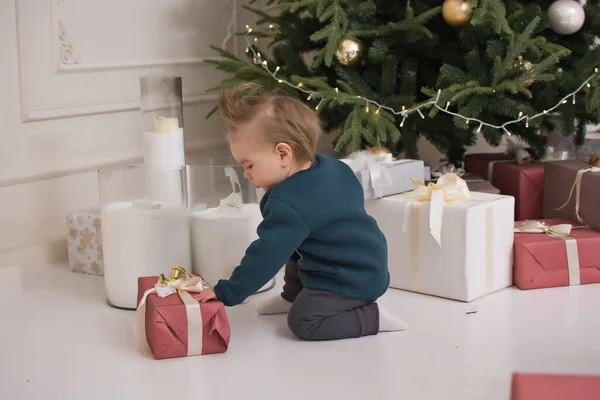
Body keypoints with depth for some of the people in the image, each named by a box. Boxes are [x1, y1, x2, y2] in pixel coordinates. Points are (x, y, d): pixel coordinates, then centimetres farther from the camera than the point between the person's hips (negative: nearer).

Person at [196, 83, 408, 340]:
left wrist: (227, 293, -21)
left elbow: (265, 257, -28)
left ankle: (373, 317, -10)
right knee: (293, 245, 24)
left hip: (353, 280, -11)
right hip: (361, 263, 11)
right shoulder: (332, 168, 0)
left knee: (303, 321, -18)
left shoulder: (289, 205, -29)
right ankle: (293, 296, 35)